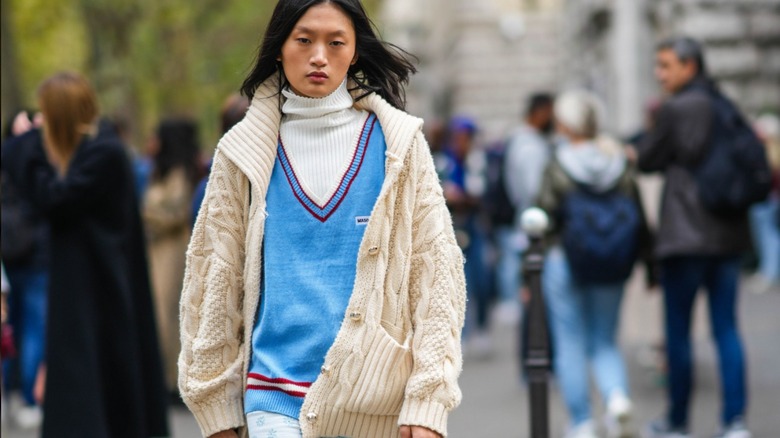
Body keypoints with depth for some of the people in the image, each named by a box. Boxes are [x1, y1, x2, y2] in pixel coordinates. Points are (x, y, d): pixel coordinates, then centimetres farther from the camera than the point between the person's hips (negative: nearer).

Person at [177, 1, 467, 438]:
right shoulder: (244, 152, 6)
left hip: (376, 401, 0)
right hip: (276, 397, 0)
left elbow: (437, 274, 2)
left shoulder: (397, 143, 5)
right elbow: (212, 283, 10)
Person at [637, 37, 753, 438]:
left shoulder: (676, 110, -12)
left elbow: (647, 161, -3)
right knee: (726, 328, 6)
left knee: (678, 330, 5)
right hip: (728, 233, 6)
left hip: (686, 235, -6)